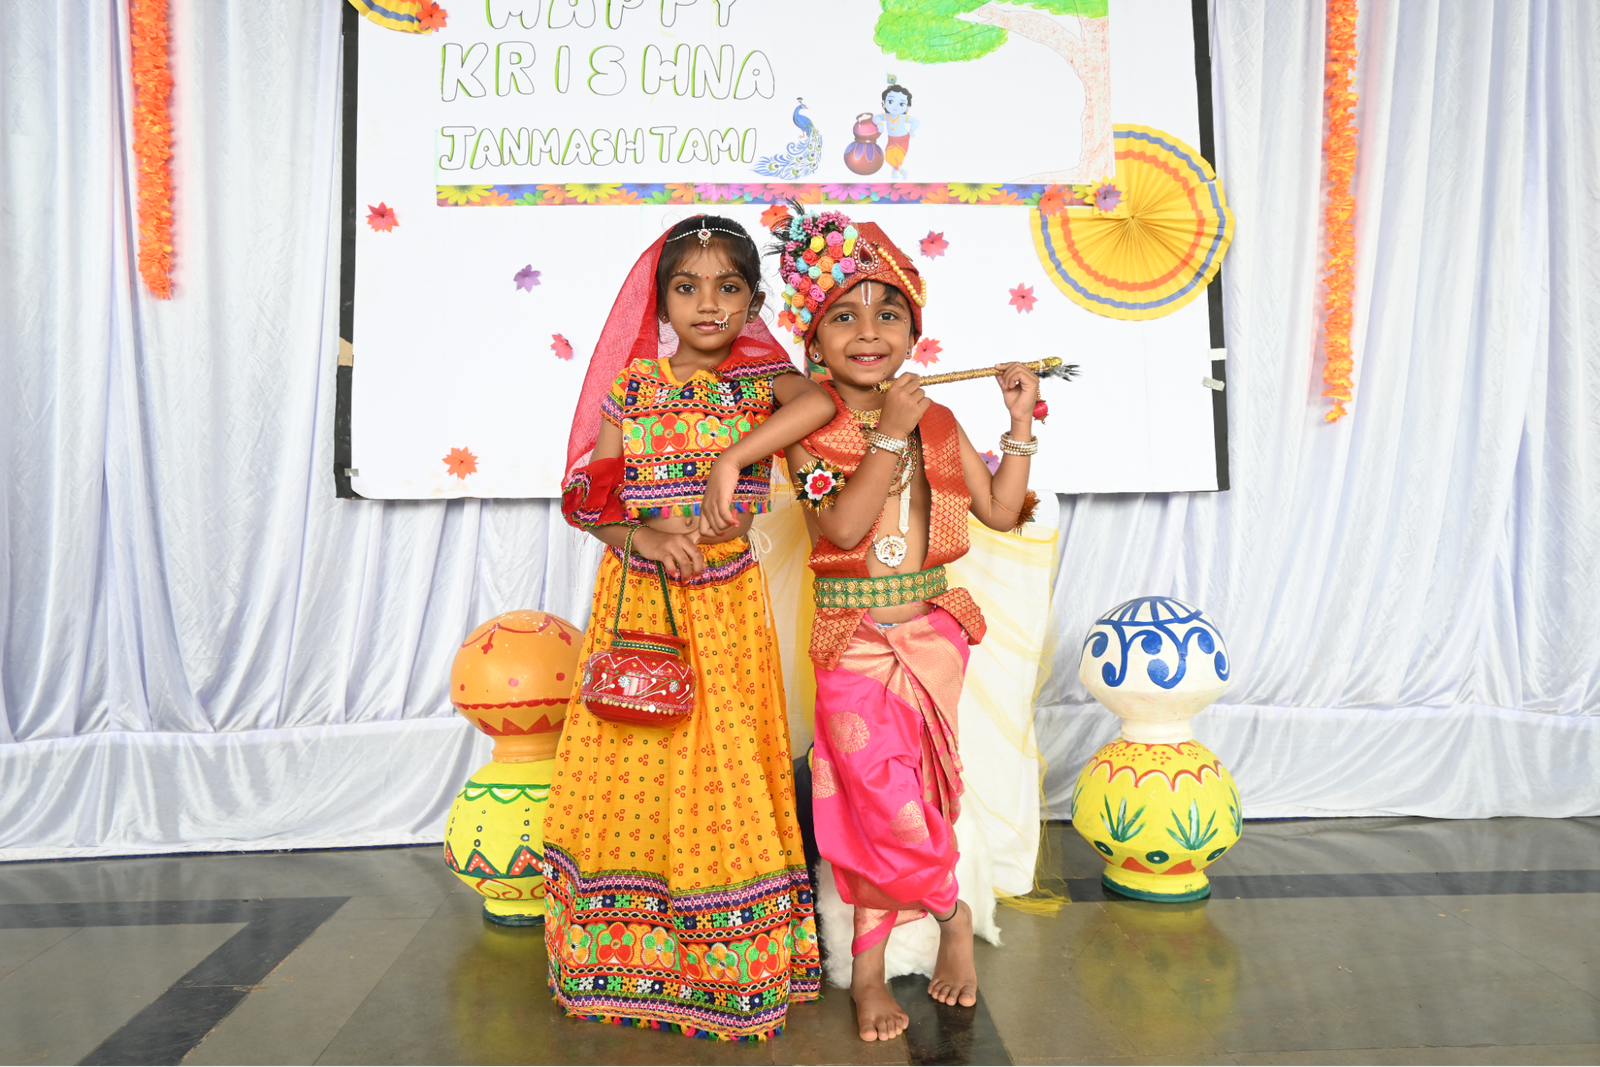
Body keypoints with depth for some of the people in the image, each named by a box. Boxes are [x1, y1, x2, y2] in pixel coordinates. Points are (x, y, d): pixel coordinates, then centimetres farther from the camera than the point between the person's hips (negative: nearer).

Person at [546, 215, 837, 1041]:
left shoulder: (761, 378, 1)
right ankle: (630, 953, 24)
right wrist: (642, 535, -16)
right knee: (635, 765, 6)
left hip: (725, 601, -1)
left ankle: (728, 961, 20)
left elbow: (822, 399, -23)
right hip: (637, 597, 1)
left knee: (721, 765, 4)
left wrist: (731, 457, -29)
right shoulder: (632, 385, 3)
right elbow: (585, 499, 2)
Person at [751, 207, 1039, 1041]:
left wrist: (1021, 424, 3)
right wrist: (889, 436, -22)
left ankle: (868, 963, 23)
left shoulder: (938, 422, 5)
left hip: (930, 630, 2)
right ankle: (951, 914, 24)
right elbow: (842, 525, -20)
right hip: (851, 640, -2)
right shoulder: (811, 431, -7)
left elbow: (1001, 511, 9)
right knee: (878, 792, -4)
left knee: (881, 795, 3)